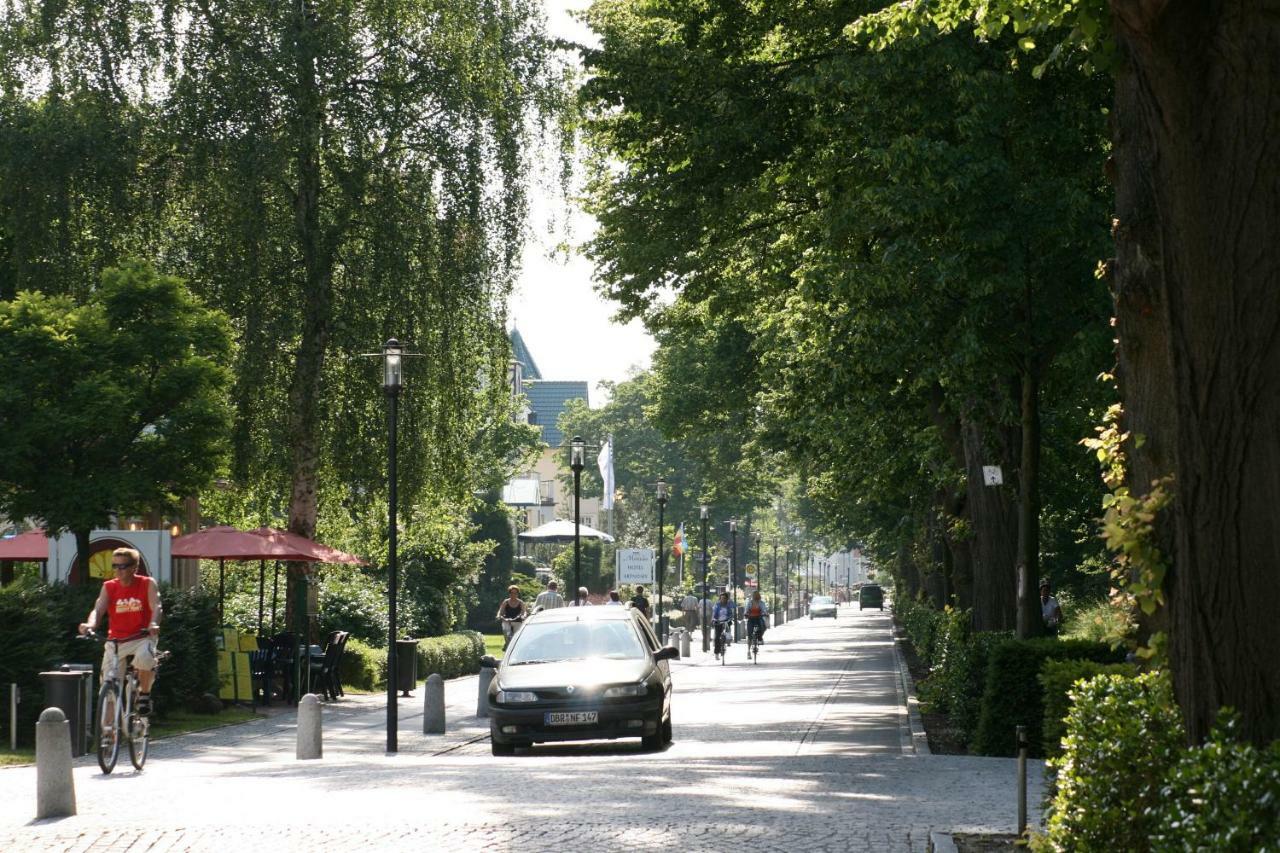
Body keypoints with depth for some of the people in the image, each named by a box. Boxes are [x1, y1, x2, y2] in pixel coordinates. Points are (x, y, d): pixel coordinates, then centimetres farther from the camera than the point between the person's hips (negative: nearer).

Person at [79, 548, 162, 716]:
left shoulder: (147, 584, -5)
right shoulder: (109, 587, 0)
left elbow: (156, 607, -19)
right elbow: (98, 609, -14)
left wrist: (154, 624, -41)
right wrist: (90, 624, -37)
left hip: (142, 638, -3)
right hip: (116, 640, 3)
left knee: (145, 657, -36)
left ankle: (144, 694, -11)